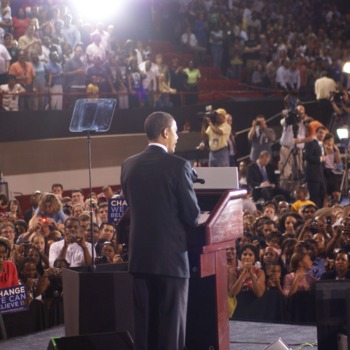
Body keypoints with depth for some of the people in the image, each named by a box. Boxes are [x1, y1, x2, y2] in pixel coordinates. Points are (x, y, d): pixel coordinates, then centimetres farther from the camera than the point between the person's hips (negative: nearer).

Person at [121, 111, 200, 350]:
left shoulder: (129, 166, 4)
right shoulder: (178, 166, -12)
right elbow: (192, 214, -10)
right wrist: (186, 221, 13)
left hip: (140, 255, 5)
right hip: (171, 255, -5)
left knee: (144, 321, 10)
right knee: (172, 322, 2)